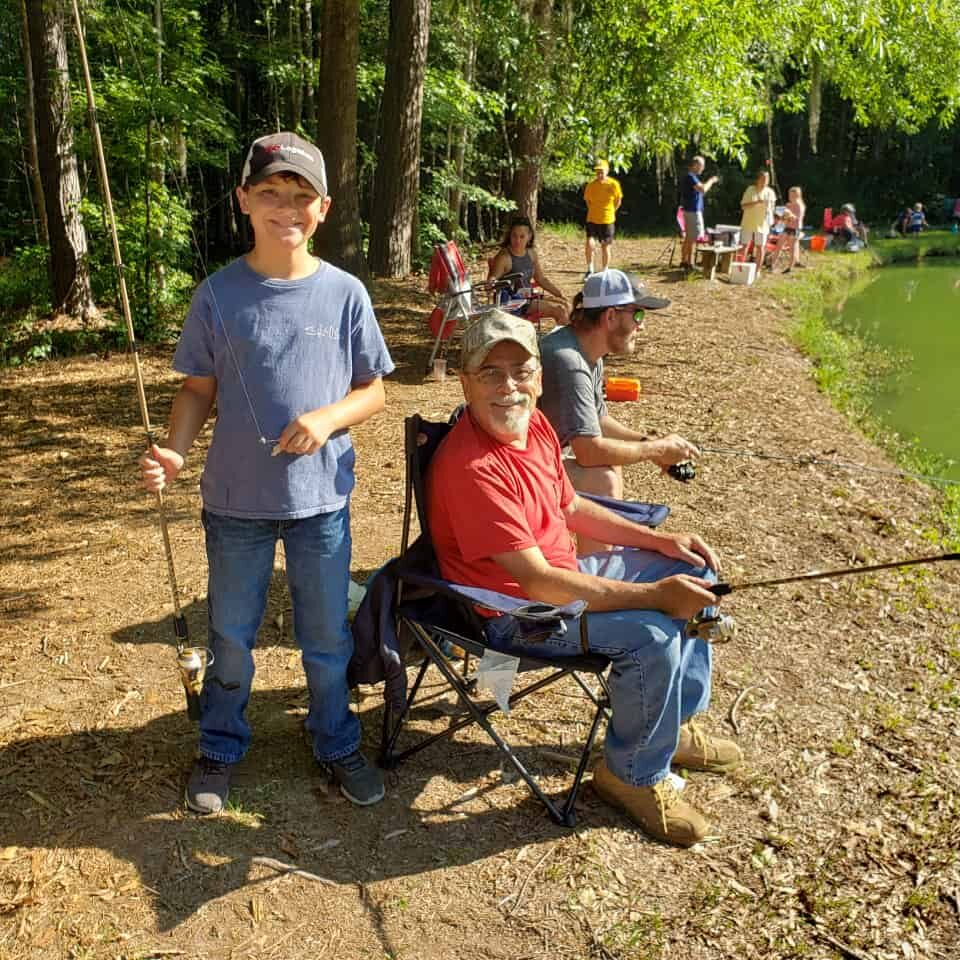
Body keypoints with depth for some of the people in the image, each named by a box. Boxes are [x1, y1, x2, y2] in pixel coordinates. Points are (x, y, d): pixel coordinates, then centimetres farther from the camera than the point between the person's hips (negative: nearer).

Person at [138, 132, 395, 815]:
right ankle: (220, 750, 38)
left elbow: (373, 392, 1)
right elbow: (199, 388, 2)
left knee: (328, 636, 14)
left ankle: (337, 745, 36)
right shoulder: (219, 295, -5)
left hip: (322, 499, 0)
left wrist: (327, 418, -18)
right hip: (236, 500, 0)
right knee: (231, 636, 15)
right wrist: (173, 453, -15)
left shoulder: (344, 294, -5)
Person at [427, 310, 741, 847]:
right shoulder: (471, 467, -30)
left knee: (693, 572, 12)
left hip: (564, 573, 10)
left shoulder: (534, 424, -1)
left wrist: (659, 540, 5)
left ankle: (676, 723, 25)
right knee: (651, 633, -28)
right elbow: (536, 583, -32)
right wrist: (655, 594, -30)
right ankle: (635, 773, -1)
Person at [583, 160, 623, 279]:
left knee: (605, 247, 8)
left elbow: (618, 201, 7)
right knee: (589, 244, -16)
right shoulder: (591, 185, -7)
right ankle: (590, 270, 4)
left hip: (607, 221, 0)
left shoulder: (613, 184, -8)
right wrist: (594, 211, 7)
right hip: (592, 220, 0)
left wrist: (610, 212, 8)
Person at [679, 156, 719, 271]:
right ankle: (689, 263, -5)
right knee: (693, 238, -7)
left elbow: (700, 192, 22)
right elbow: (703, 189, -26)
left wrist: (710, 183, 16)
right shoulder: (690, 177, -16)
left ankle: (684, 261, 18)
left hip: (689, 210, 10)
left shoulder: (689, 177, 16)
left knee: (688, 237, 14)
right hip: (693, 211, -10)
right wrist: (711, 181, -13)